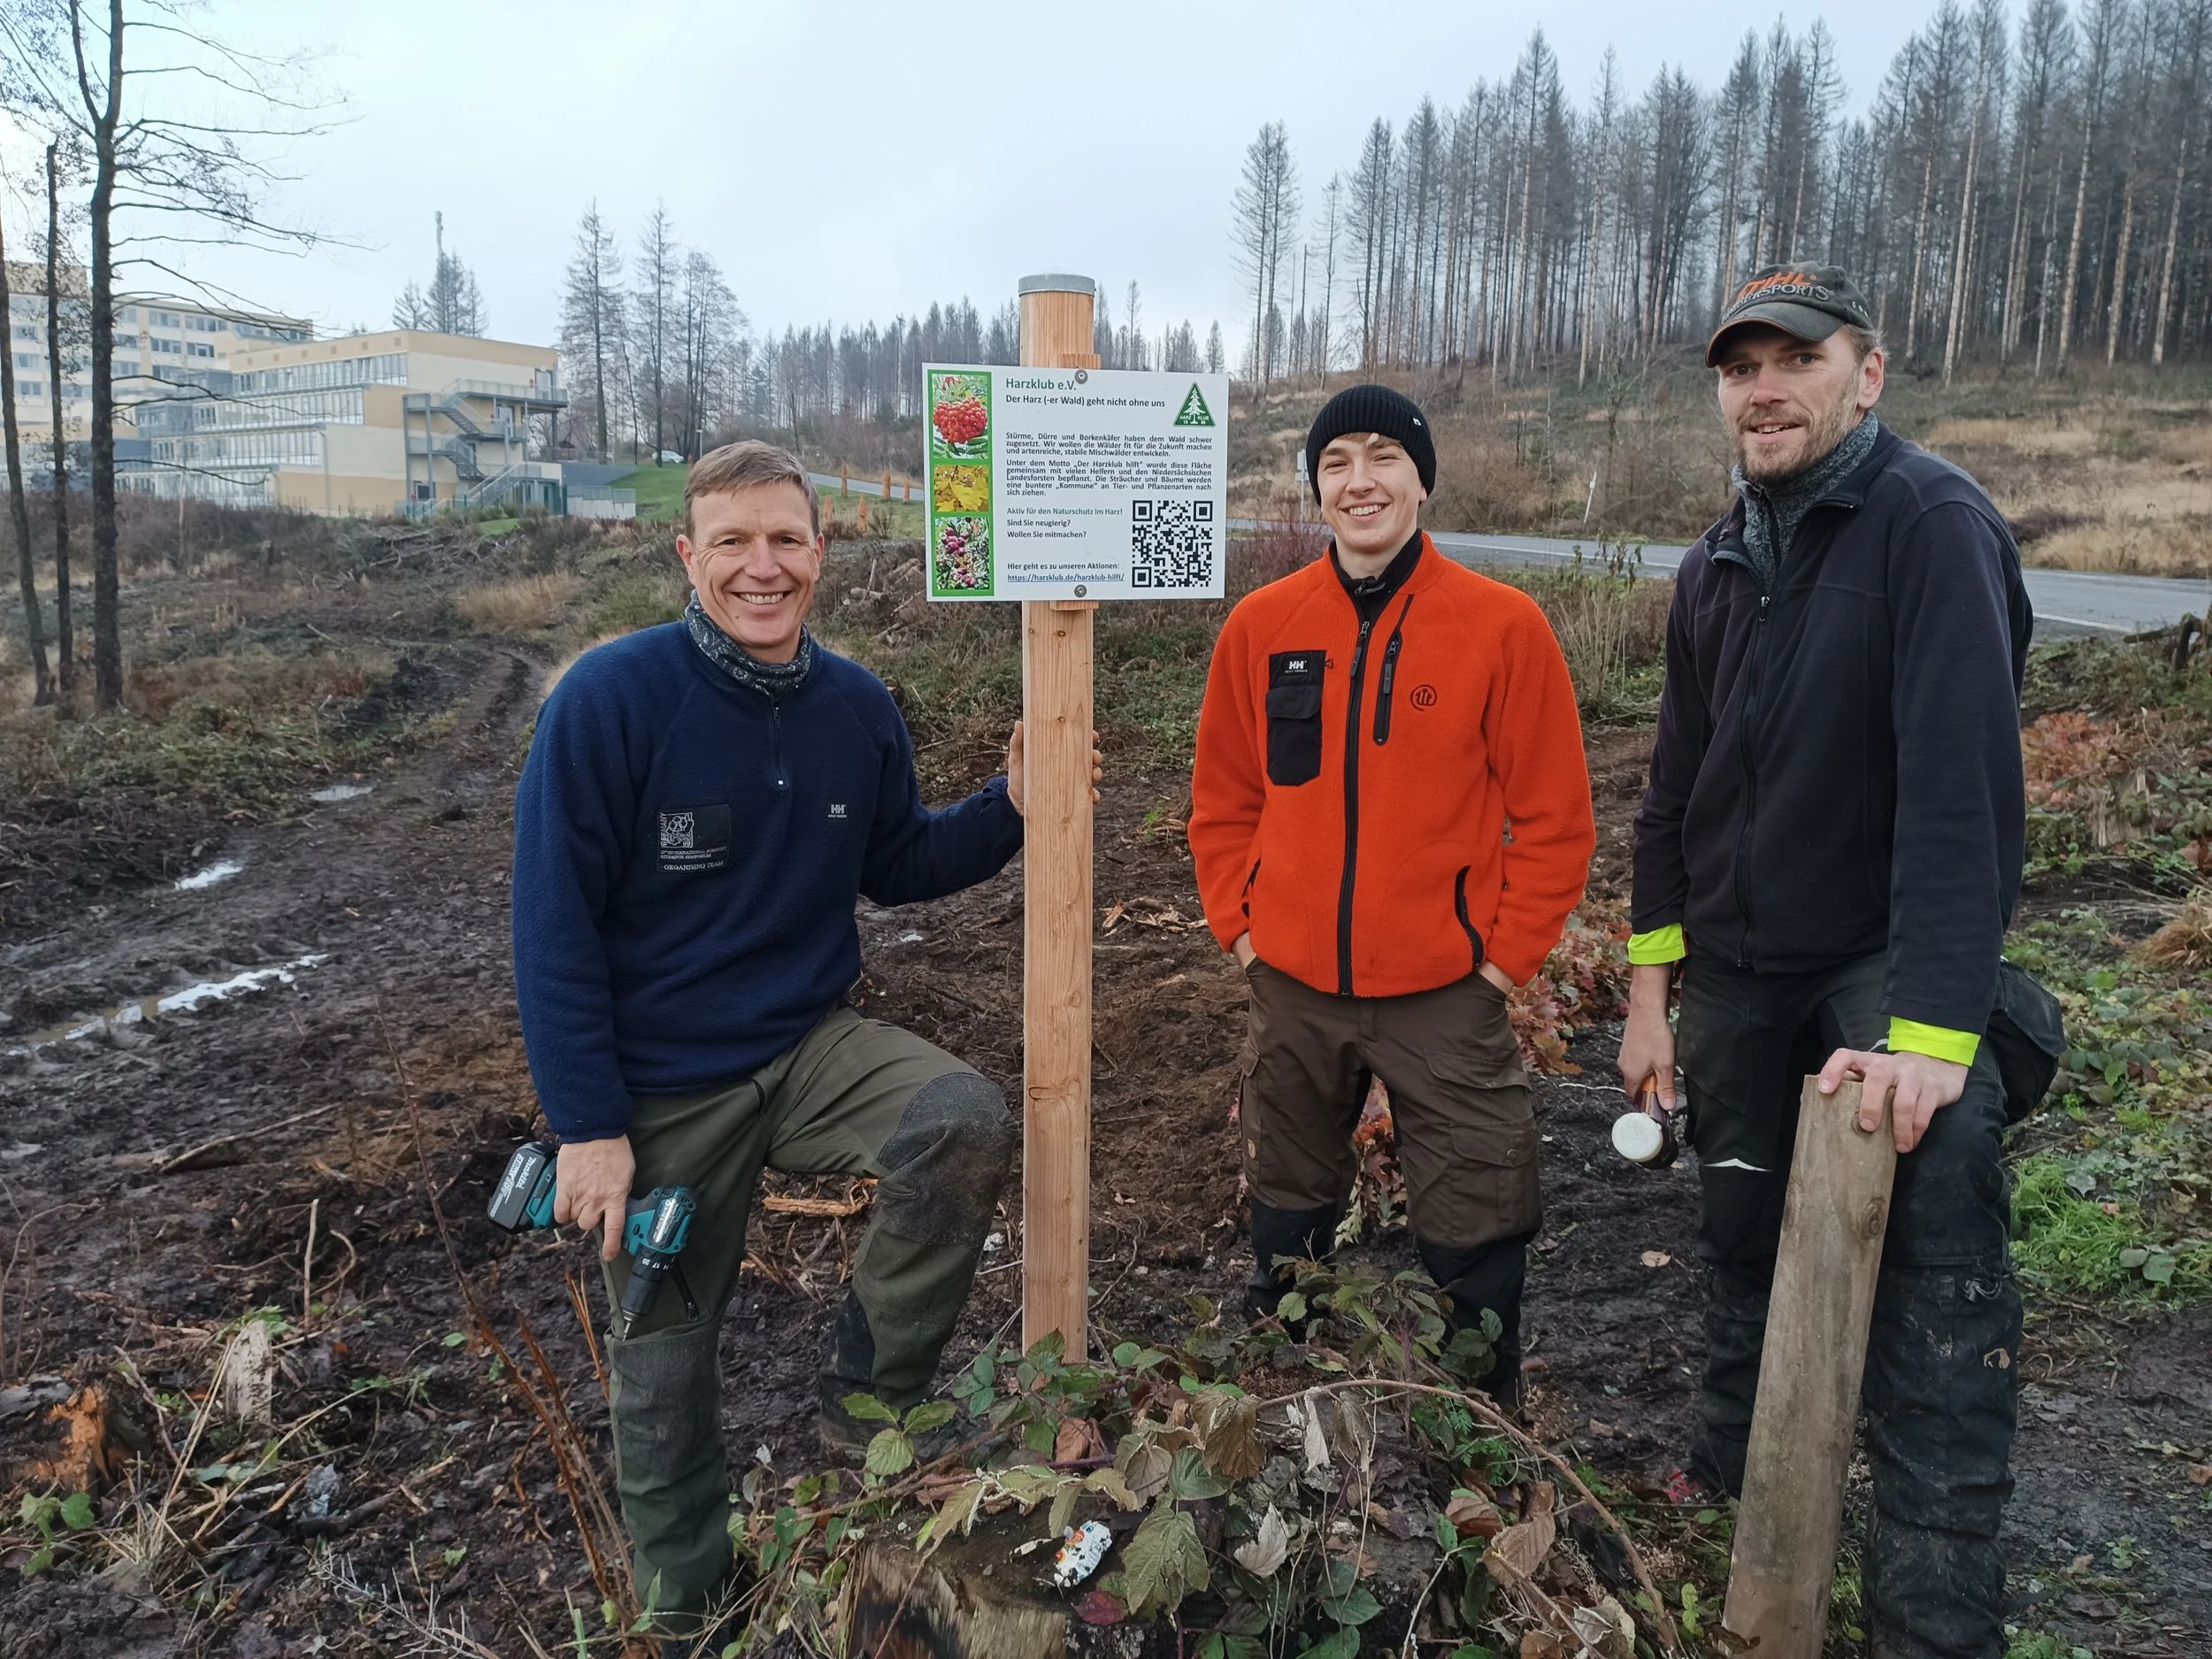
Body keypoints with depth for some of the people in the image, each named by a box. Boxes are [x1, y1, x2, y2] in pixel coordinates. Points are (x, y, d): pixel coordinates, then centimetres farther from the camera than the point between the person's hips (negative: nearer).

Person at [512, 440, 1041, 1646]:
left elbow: (892, 867, 10)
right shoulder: (610, 698, -17)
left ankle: (868, 1398, 0)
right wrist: (587, 1127, -17)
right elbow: (554, 925, -16)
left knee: (967, 1128, -25)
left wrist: (1007, 810, -7)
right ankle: (683, 1603, 39)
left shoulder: (856, 706, -3)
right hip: (661, 1091, -3)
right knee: (663, 1361, 11)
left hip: (809, 1047, 3)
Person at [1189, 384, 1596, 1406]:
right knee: (1288, 1218, 18)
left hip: (1446, 992, -3)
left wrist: (1506, 955, -7)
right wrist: (1238, 927, 3)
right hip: (1292, 986, 3)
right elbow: (1222, 800, 10)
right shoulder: (1262, 624, 1)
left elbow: (1554, 817, -4)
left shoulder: (1502, 624, -7)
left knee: (1471, 1243, 7)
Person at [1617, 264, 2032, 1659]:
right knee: (1746, 1256, 17)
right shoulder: (1718, 567, 6)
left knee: (1936, 1319, -12)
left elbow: (1963, 791, -25)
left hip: (1893, 968, -6)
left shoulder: (1934, 526, -16)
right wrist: (1651, 989, 8)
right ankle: (1728, 1505, 36)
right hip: (1740, 969, 6)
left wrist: (1929, 1029, -31)